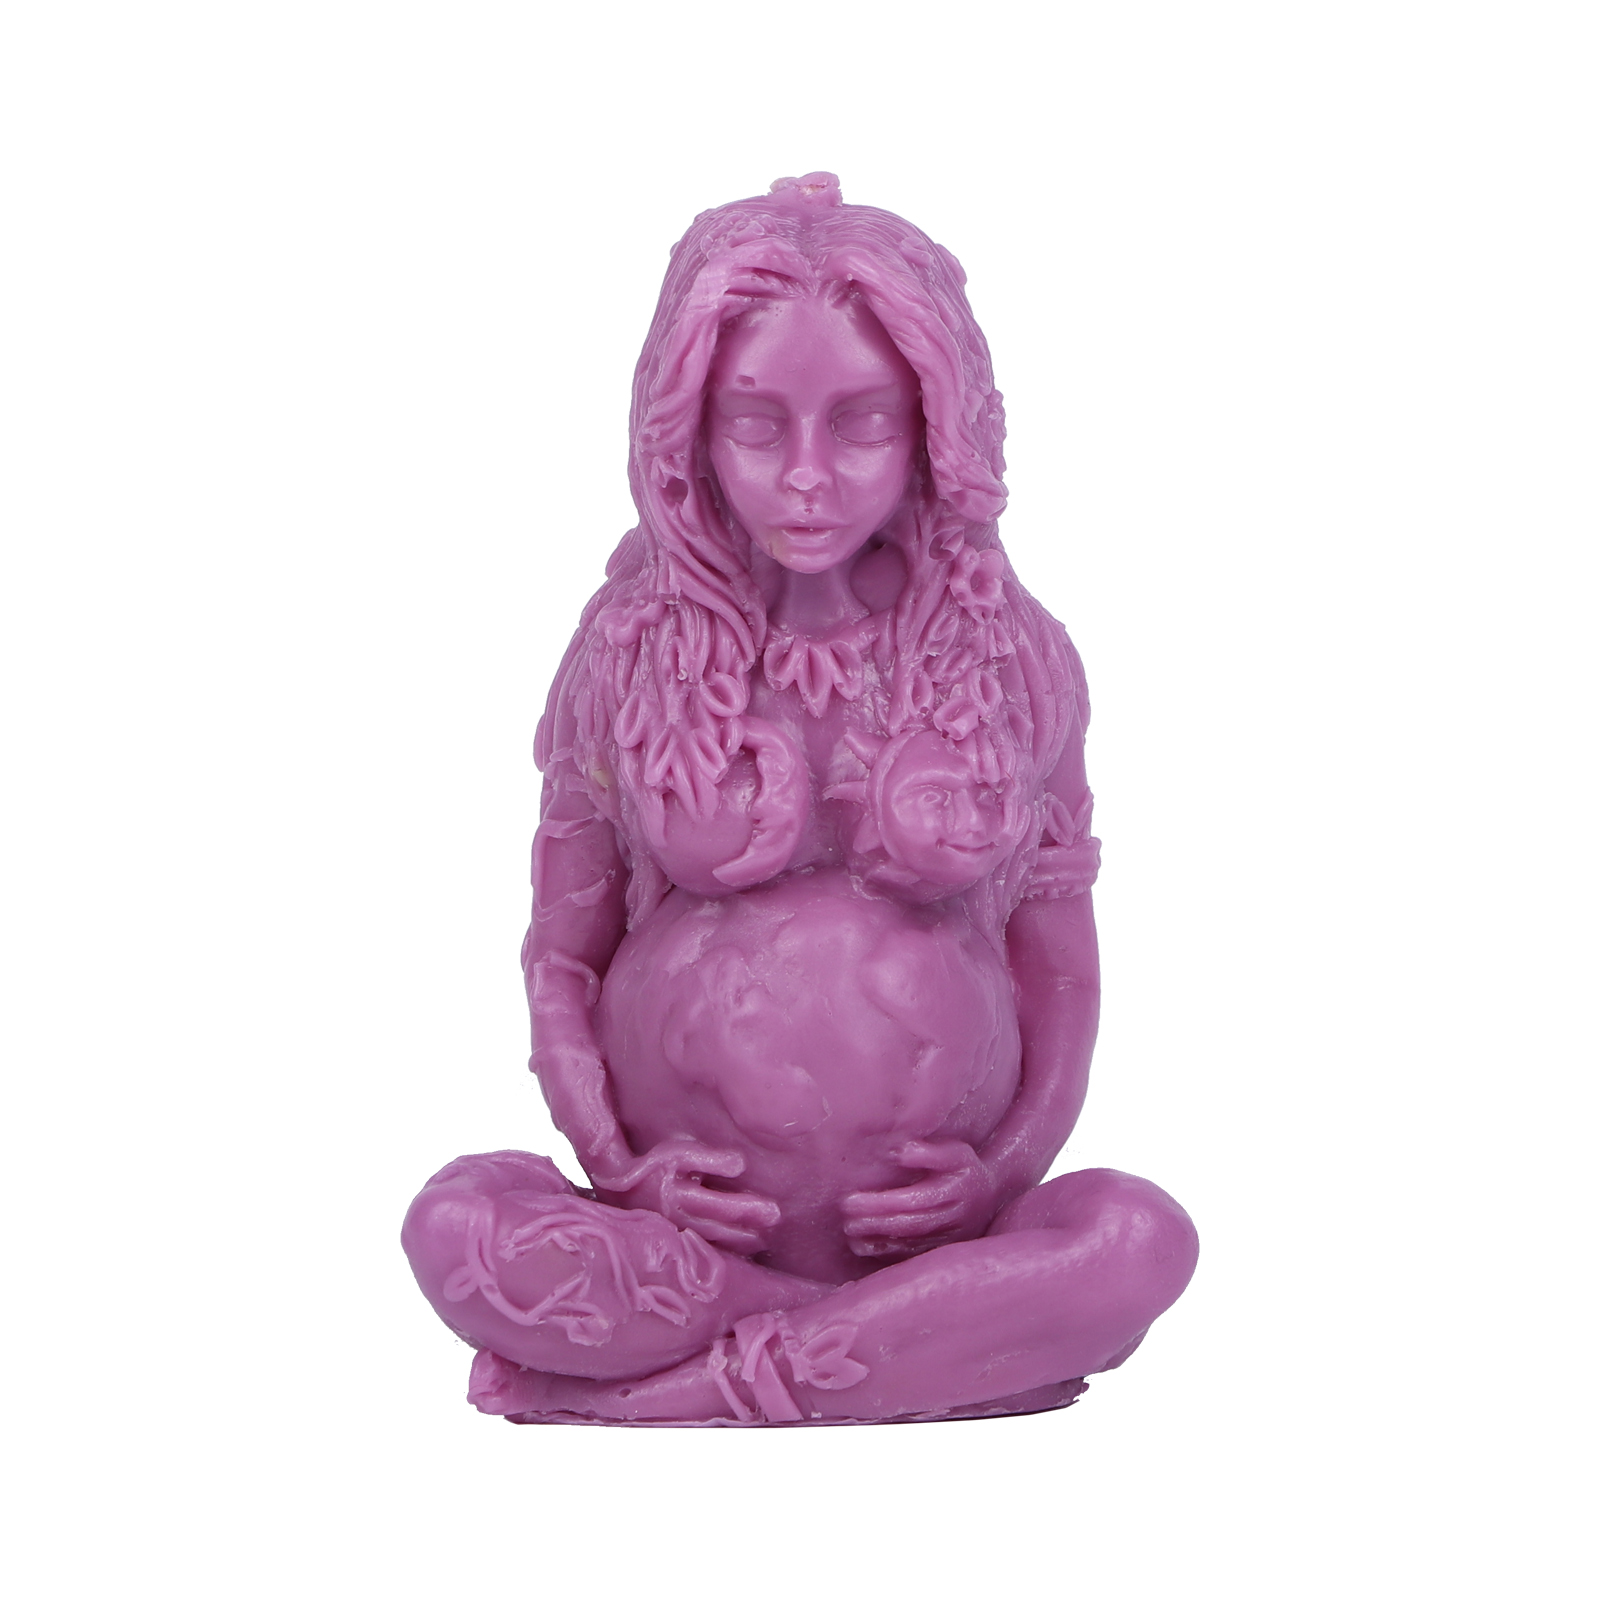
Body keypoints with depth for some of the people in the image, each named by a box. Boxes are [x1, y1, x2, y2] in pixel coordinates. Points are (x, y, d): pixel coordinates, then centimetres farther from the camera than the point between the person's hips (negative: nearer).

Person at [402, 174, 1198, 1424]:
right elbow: (562, 954, 6)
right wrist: (616, 1165, -10)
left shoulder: (1017, 657, 1)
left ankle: (646, 1389, -17)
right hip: (691, 1216, 0)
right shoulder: (630, 653, 0)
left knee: (1139, 1236, -30)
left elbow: (1061, 962, 6)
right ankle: (962, 1353, -16)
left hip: (929, 1224, 0)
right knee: (459, 1229, -29)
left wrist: (1005, 1173, -10)